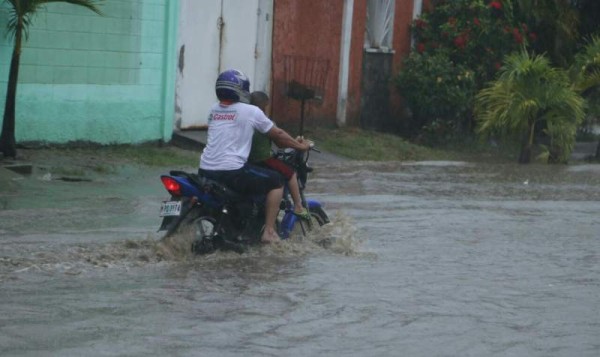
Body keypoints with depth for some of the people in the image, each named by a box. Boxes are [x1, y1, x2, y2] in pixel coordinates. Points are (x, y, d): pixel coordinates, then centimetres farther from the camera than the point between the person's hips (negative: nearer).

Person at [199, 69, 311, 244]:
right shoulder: (250, 111, -3)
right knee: (276, 181, 8)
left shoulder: (214, 109, 15)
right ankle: (269, 232, 3)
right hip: (232, 171, -6)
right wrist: (300, 146, 23)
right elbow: (277, 134, 6)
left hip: (205, 170, 6)